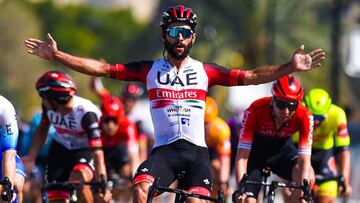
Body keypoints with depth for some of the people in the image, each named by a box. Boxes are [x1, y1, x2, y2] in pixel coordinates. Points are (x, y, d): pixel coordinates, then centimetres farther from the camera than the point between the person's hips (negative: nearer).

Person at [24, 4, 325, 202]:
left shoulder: (205, 71, 9)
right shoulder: (150, 70, 9)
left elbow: (250, 77, 3)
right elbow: (102, 68, 4)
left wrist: (289, 68, -9)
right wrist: (56, 56, -4)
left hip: (196, 151, 0)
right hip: (164, 148, 0)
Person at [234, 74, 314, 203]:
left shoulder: (304, 116, -29)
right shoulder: (255, 110, -34)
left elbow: (304, 160, -31)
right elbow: (242, 156, -34)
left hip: (282, 149, 1)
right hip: (256, 150, -1)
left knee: (308, 177, -27)